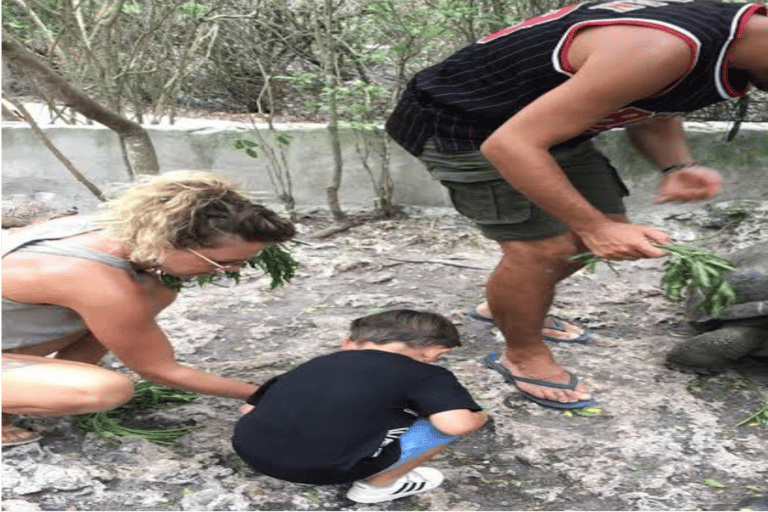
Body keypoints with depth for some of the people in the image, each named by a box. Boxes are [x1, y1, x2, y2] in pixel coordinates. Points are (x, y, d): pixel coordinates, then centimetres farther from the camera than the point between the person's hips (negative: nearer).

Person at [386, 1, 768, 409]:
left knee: (606, 231, 10)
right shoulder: (657, 50, -35)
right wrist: (594, 227, -30)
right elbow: (510, 144, -33)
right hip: (460, 125, -9)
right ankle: (523, 357, 12)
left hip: (545, 121, 9)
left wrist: (677, 167, -7)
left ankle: (509, 308, 32)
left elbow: (652, 111, 13)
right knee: (542, 247, -15)